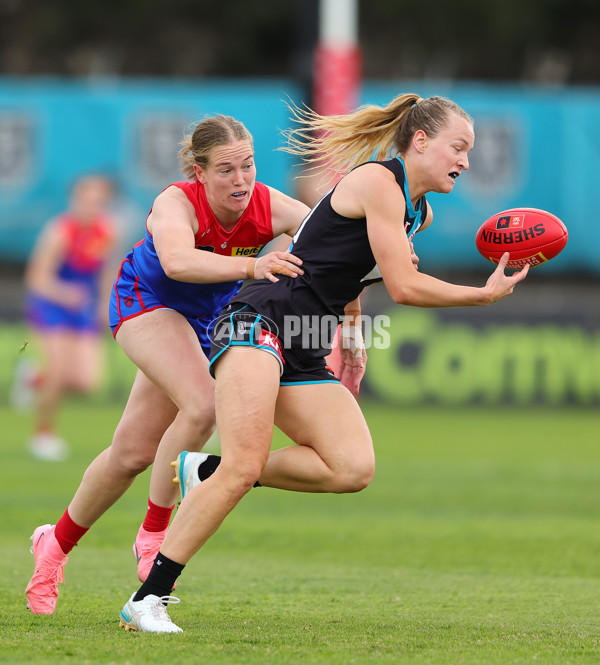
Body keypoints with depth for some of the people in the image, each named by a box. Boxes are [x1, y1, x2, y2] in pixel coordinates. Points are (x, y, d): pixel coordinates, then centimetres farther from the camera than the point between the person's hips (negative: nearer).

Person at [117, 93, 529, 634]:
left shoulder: (420, 212, 19)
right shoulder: (378, 180, -10)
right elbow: (405, 287, -13)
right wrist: (485, 295, -4)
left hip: (305, 356, 9)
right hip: (259, 321, -9)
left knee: (355, 468, -13)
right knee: (243, 467, -24)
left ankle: (207, 475, -1)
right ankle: (148, 599, -18)